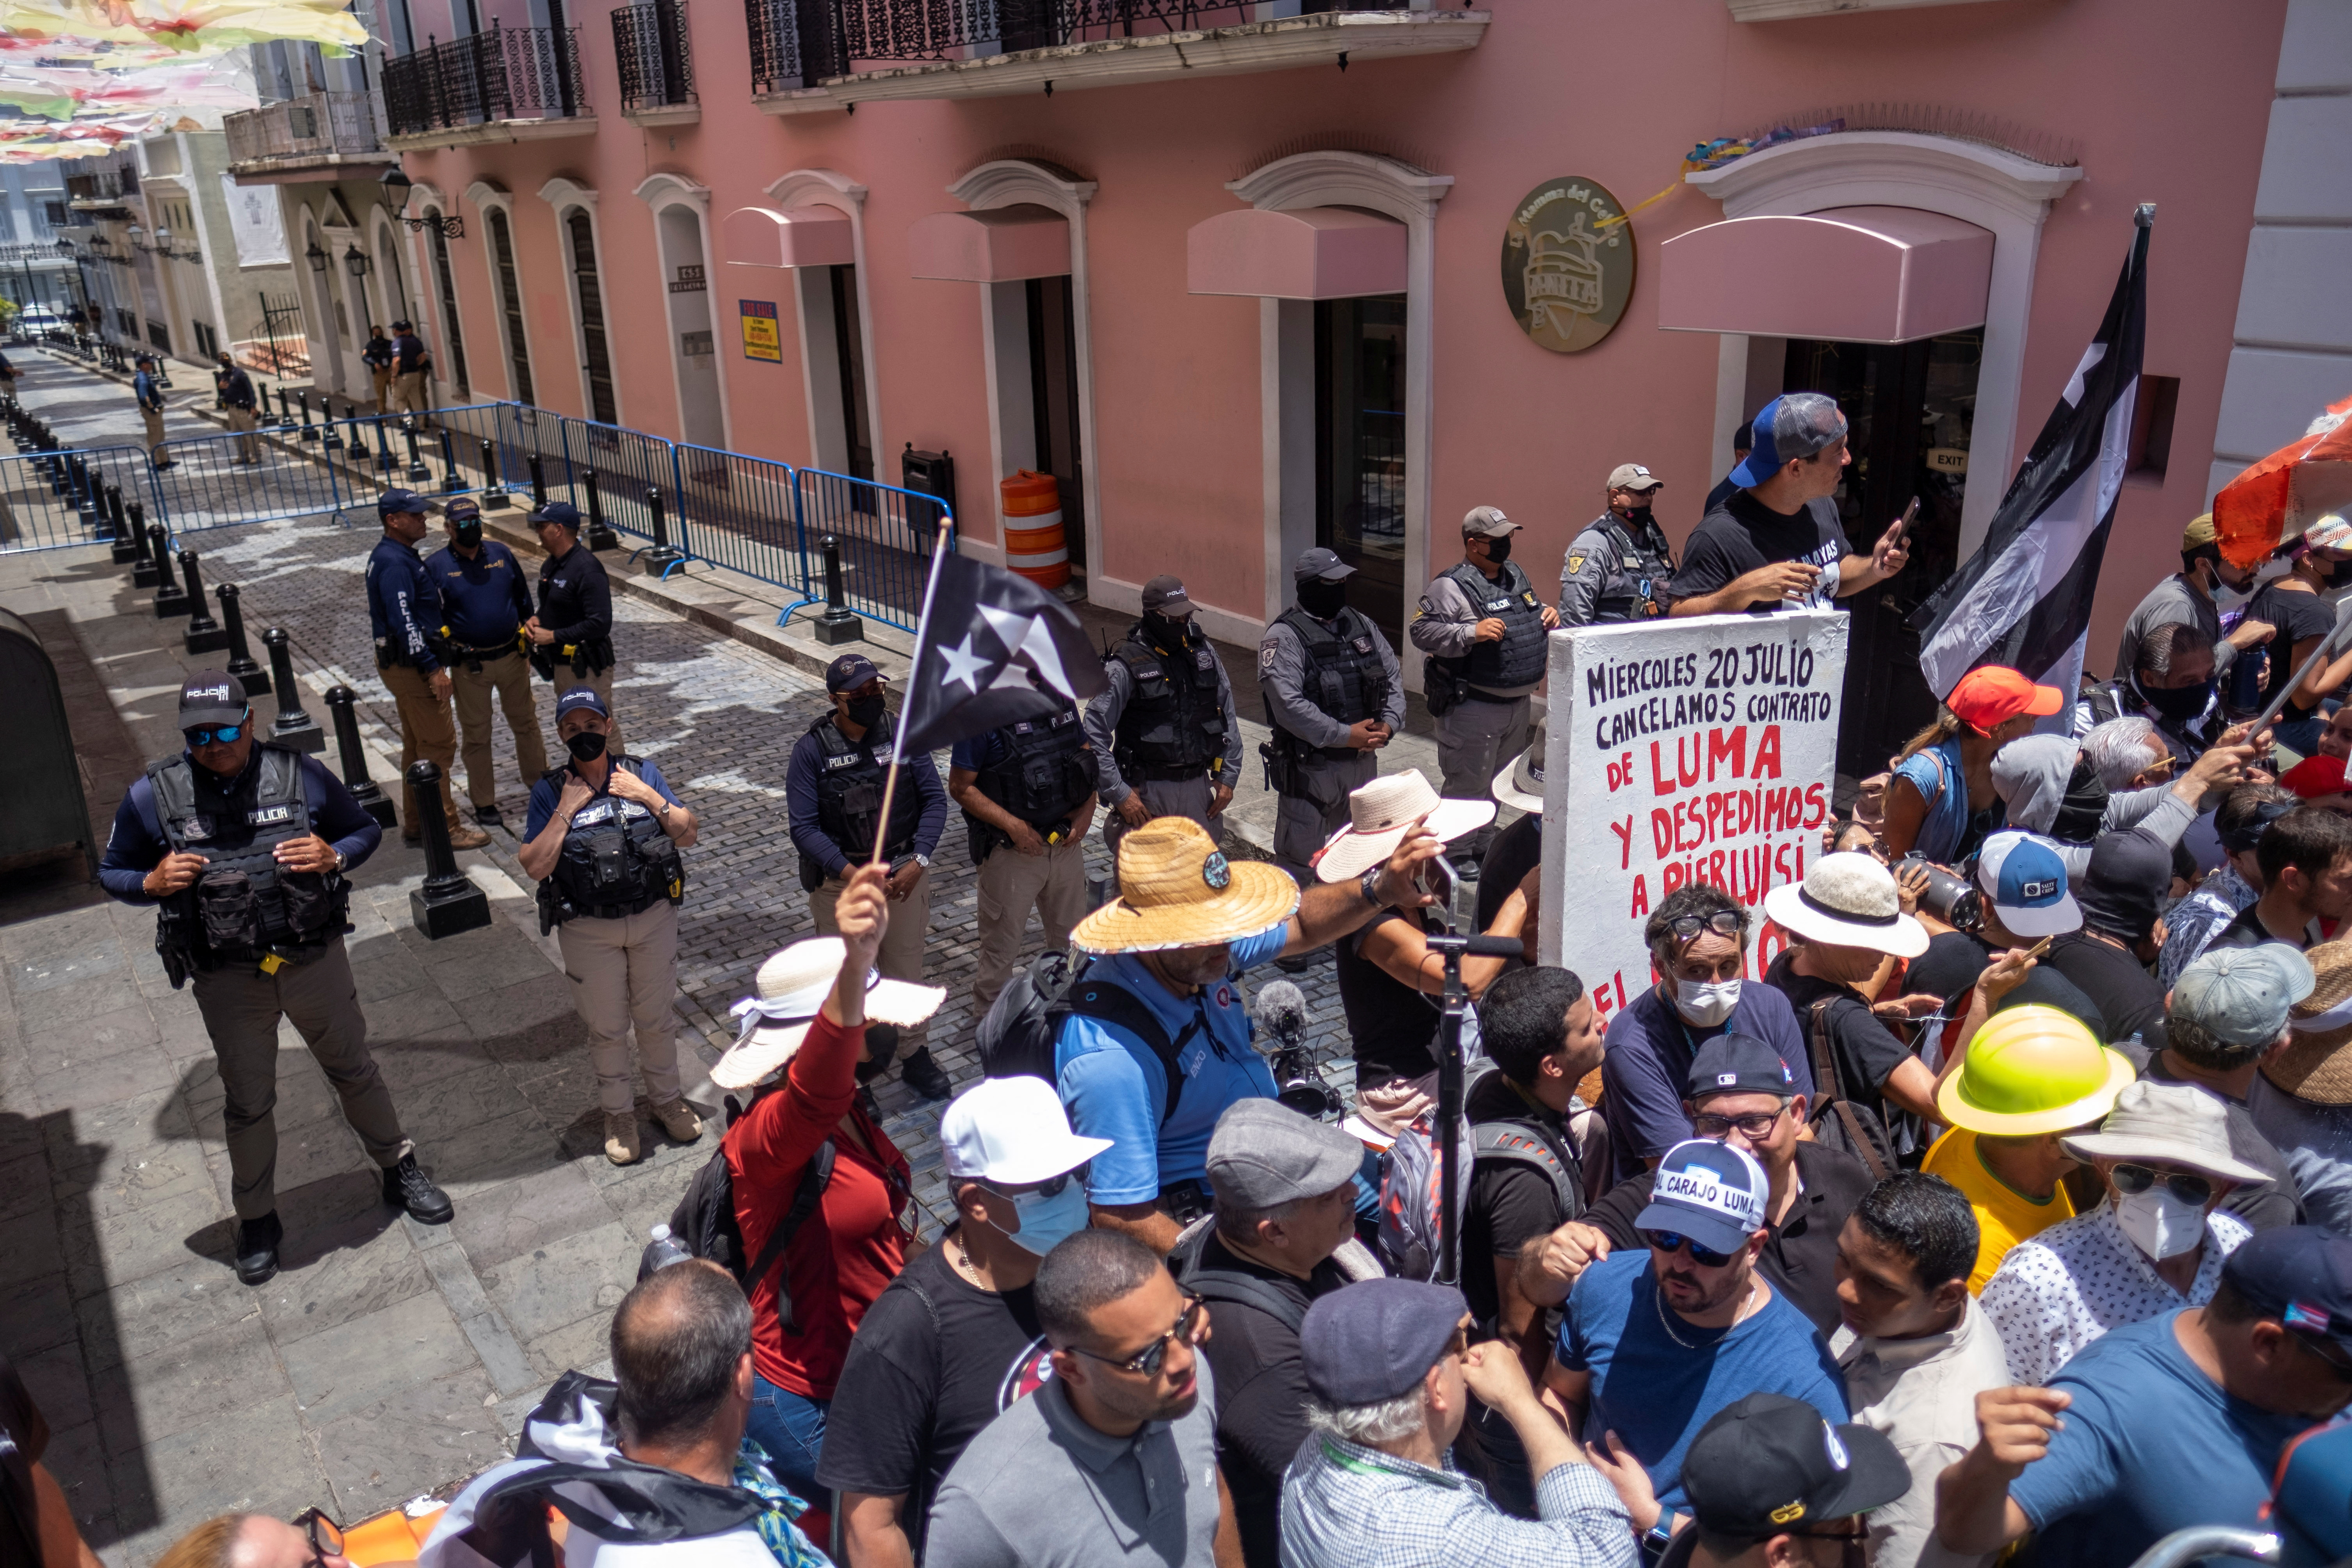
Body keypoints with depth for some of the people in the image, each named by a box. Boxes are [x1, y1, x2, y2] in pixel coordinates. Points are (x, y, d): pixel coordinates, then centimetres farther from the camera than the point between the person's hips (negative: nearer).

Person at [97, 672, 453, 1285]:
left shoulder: (301, 774, -7)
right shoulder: (153, 797, -7)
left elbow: (366, 830, 7)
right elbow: (112, 873, 6)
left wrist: (334, 857, -15)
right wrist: (153, 883, -16)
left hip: (315, 959, 0)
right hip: (228, 978, 0)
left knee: (354, 1069, 16)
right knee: (248, 1103, 14)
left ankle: (400, 1172, 36)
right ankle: (257, 1222, 33)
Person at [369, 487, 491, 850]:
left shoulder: (398, 556, 14)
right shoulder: (394, 562, -19)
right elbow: (403, 622, -25)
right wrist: (432, 668, -24)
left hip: (406, 665, 11)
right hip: (412, 667, -11)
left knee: (417, 745, 17)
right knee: (438, 745, -7)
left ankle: (416, 823, 26)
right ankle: (444, 829, -2)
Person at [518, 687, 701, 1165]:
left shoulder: (642, 773, -1)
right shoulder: (550, 791, -6)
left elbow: (688, 834, -3)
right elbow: (535, 866, -14)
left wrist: (649, 797, -14)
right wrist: (566, 811, -19)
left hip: (653, 918, 1)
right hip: (589, 931, -1)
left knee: (657, 1018, 15)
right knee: (607, 1027, 12)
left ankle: (666, 1099, 35)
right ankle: (619, 1113, 31)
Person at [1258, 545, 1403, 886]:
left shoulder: (1361, 625, 8)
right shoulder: (1284, 636, -14)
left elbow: (1393, 676, 13)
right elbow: (1288, 706, -24)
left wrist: (1389, 724, -5)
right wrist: (1345, 735, -22)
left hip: (1363, 762, 7)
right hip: (1310, 768, -7)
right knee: (1299, 861, 1)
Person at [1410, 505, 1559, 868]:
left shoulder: (1516, 574, 11)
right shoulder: (1451, 586, -16)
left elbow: (1528, 614, 27)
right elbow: (1421, 630, -22)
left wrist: (1547, 613, 5)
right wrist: (1471, 633, -30)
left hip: (1517, 702, 8)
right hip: (1473, 706, -8)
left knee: (1500, 779, 20)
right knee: (1469, 782, 1)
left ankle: (1483, 842, 37)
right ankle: (1457, 852, 16)